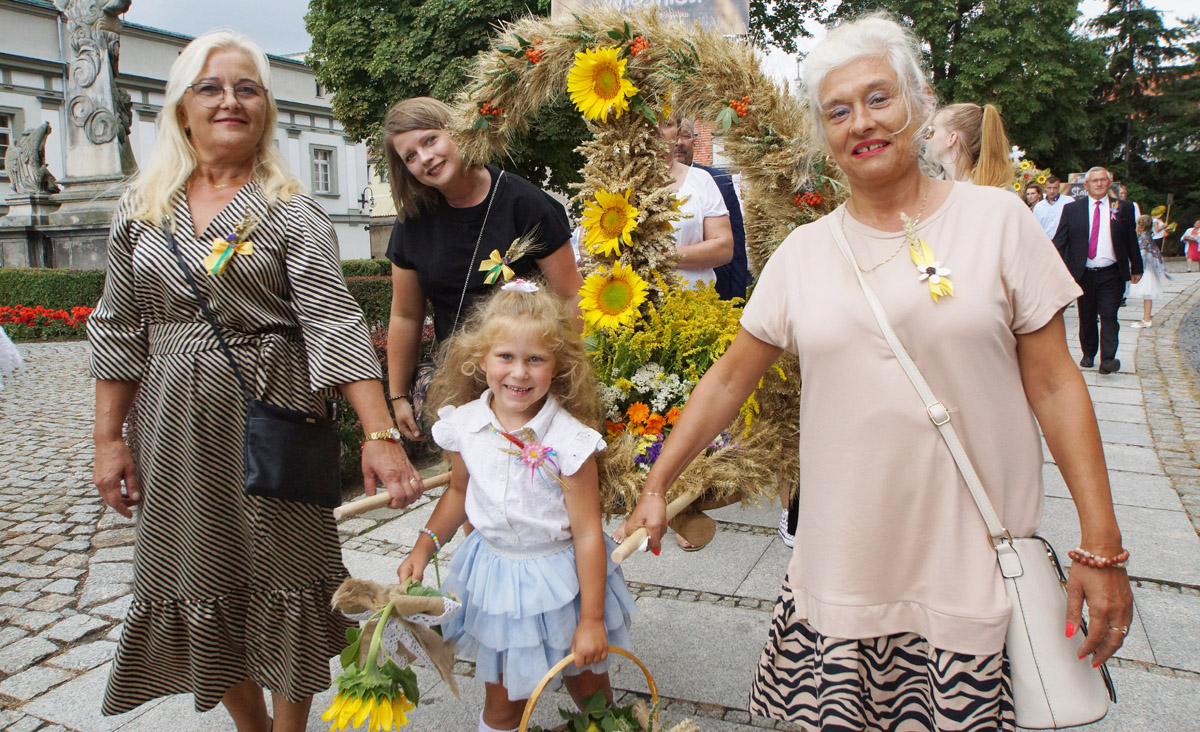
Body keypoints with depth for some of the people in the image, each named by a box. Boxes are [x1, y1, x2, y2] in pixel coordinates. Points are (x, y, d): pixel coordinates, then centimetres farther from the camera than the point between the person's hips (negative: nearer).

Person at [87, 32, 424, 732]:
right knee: (199, 578, 11)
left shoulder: (294, 214, -5)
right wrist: (109, 438, 5)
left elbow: (337, 326, -16)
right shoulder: (142, 210, 7)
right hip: (177, 431, 4)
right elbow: (119, 330, 10)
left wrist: (381, 434, -25)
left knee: (282, 577, 6)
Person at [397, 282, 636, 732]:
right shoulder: (464, 425, -9)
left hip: (560, 577, -3)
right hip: (493, 576, 3)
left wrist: (591, 620, -14)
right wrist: (425, 546, 2)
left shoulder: (568, 438, -22)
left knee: (587, 683, 18)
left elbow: (587, 532, -17)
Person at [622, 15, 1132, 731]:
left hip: (976, 563, -1)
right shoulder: (802, 253, 3)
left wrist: (1102, 545, -4)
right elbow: (730, 379, 9)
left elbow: (1055, 385, 0)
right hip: (847, 563, 2)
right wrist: (657, 486, 9)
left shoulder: (997, 219, -1)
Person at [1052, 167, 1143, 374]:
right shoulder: (1072, 209, 4)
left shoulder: (1124, 208, 6)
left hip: (1111, 274, -1)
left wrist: (1136, 268, 12)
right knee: (1086, 318, 10)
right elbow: (1060, 241, 2)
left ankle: (1108, 359, -9)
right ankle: (1088, 354, 25)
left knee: (1109, 316, -7)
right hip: (1083, 274, 1)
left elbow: (1131, 240, 10)